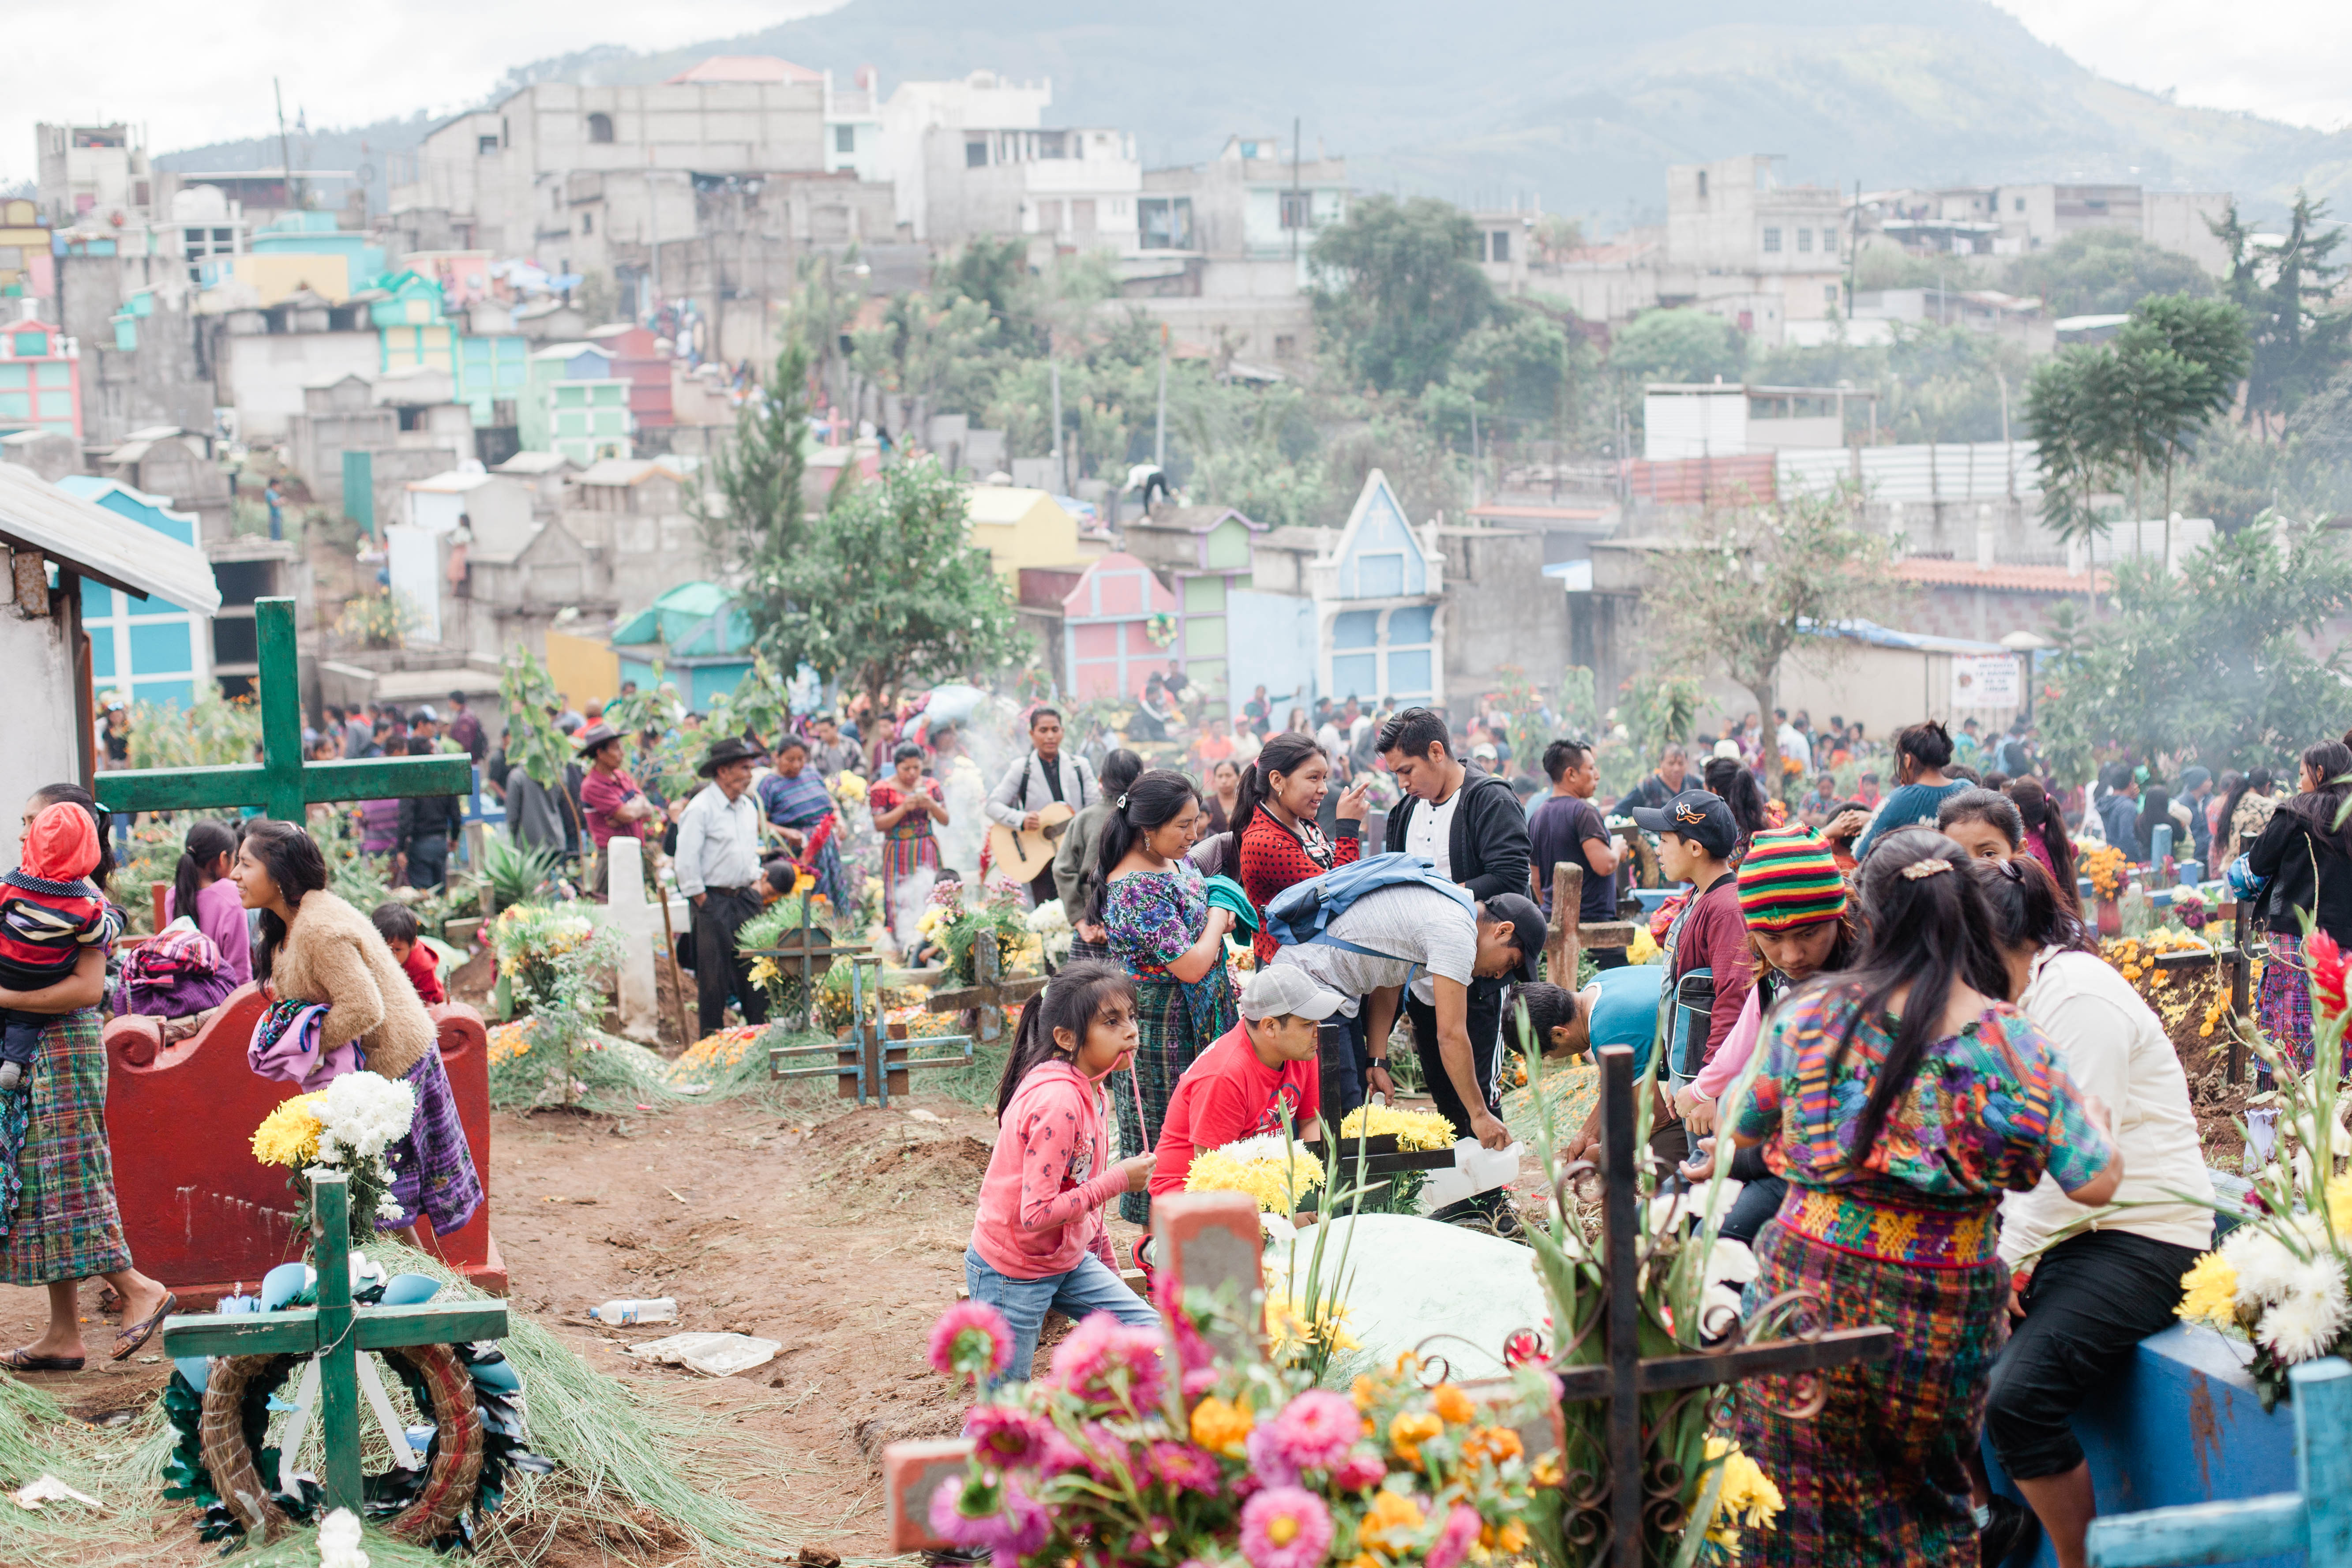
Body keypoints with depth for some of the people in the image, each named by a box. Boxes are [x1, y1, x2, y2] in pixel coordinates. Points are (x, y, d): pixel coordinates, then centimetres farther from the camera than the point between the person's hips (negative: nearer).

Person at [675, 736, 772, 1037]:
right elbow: (686, 862, -14)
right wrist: (703, 903, -12)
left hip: (745, 899, 7)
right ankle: (712, 1033, 7)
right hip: (715, 901, -7)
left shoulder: (748, 807, 13)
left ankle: (761, 1028, 14)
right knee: (714, 972, -2)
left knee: (755, 966, 7)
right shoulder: (700, 809, -12)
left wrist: (756, 884, 13)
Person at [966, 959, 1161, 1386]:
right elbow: (1037, 1214, -30)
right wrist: (1118, 1179, -23)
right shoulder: (1056, 1102, -28)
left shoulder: (1088, 1087, 2)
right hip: (1012, 1272, -9)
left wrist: (1107, 1268, 18)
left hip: (1068, 1260, 9)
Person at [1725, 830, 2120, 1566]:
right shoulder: (2018, 1047, -8)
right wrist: (2094, 1117, 14)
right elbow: (2097, 1182, -6)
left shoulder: (1809, 1016, -7)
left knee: (1789, 1494, 14)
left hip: (1810, 1290, -1)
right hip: (1947, 1310, 1)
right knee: (1923, 1503, 21)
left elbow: (1739, 1133, 5)